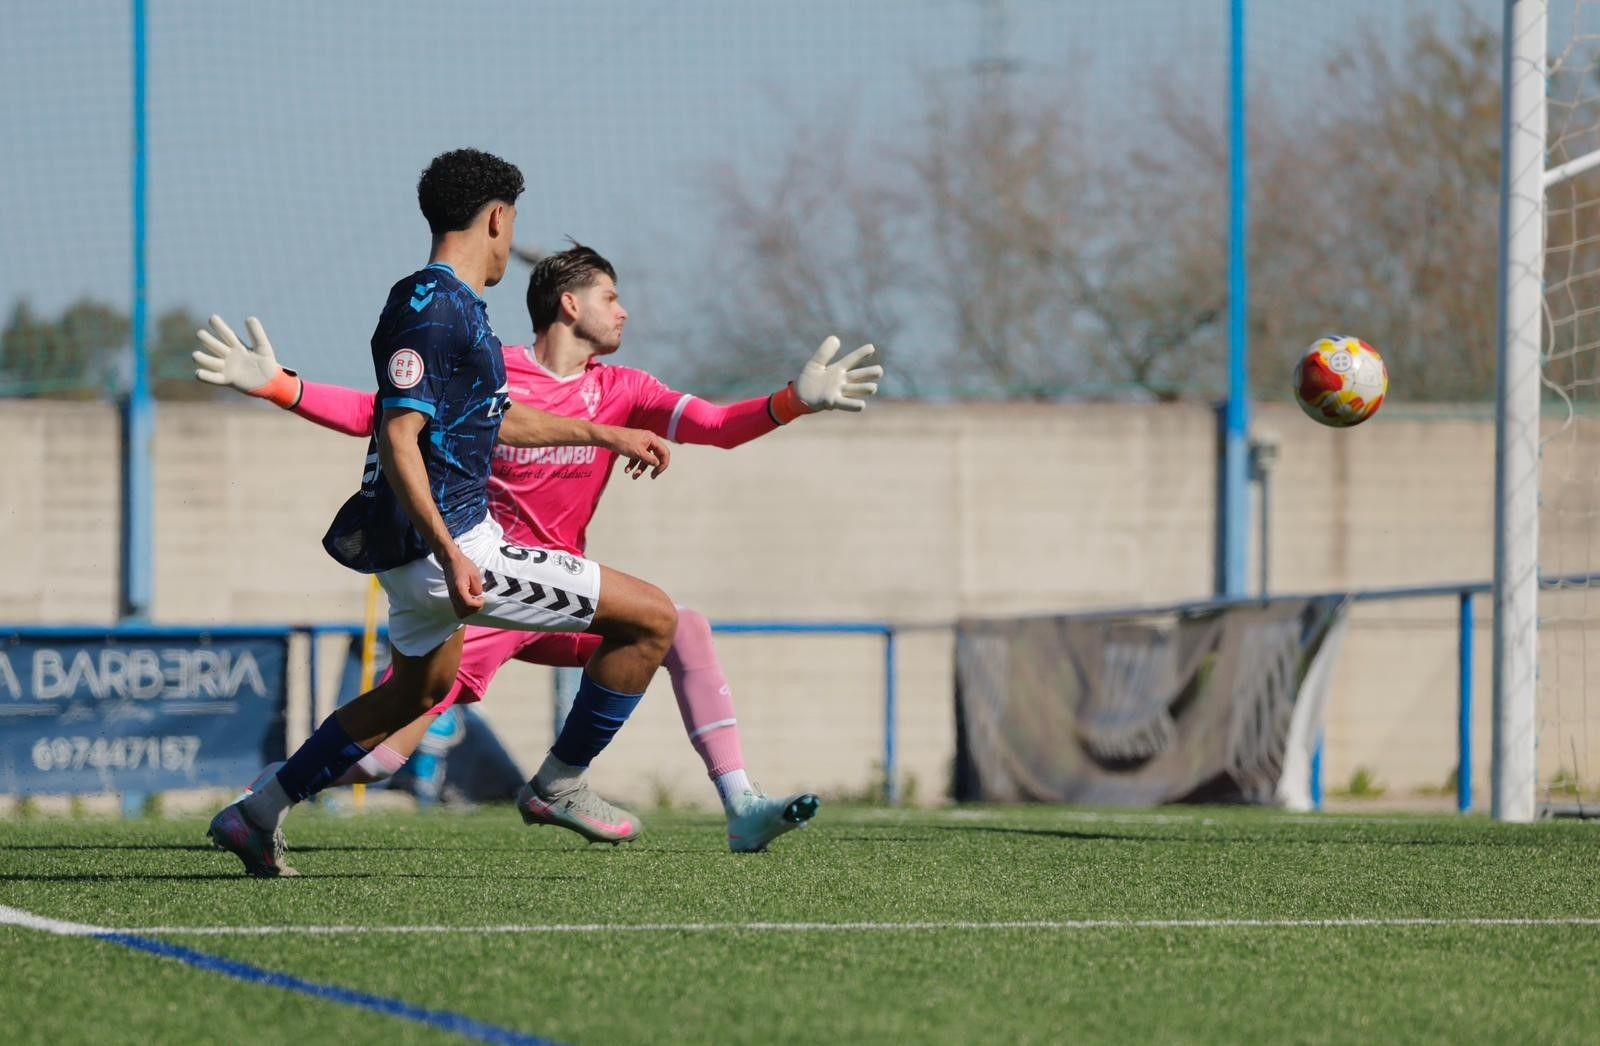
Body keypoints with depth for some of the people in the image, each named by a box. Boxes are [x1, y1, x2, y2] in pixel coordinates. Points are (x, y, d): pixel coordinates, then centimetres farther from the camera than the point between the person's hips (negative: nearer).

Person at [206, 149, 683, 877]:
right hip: (454, 543, -11)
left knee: (421, 686, 34)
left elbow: (494, 418, 31)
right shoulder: (434, 308, -16)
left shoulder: (450, 305, 16)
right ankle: (558, 786, 3)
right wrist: (449, 555, -32)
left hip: (424, 546, 11)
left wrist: (604, 434, 39)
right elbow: (398, 437, -24)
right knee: (652, 618, -7)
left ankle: (259, 814, 34)